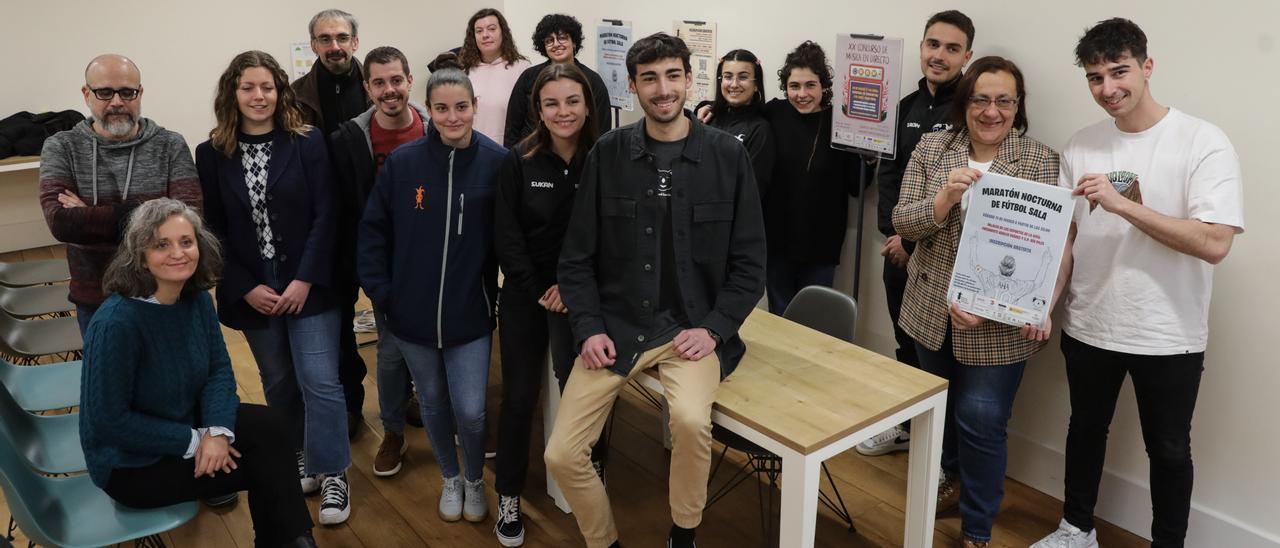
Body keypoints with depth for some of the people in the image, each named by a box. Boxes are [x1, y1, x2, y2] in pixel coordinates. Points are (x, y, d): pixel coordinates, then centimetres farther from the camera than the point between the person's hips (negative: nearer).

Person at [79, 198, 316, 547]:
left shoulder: (197, 299, -6)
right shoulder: (116, 322, -27)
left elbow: (219, 369, -2)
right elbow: (110, 420, -23)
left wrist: (218, 431, -20)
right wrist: (194, 442, -20)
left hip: (187, 422, 6)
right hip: (130, 464, -6)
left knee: (271, 427, -15)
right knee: (265, 463, -14)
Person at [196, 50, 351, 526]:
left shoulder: (308, 143, -4)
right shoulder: (212, 154, 1)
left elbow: (325, 215, -8)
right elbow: (212, 230, 0)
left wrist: (305, 280, -15)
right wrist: (247, 288, -8)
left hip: (308, 286, -2)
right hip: (252, 292, 3)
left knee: (319, 380, -5)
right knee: (279, 383, 15)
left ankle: (332, 474, 9)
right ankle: (300, 460, 32)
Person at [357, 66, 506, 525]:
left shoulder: (496, 162, -9)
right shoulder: (402, 161, -7)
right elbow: (373, 230, 0)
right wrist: (379, 292, -4)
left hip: (470, 313, -1)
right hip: (412, 312, 2)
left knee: (470, 410, -1)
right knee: (433, 401, 18)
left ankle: (475, 480, 30)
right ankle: (450, 478, 42)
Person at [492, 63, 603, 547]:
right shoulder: (519, 161, -4)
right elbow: (505, 235, -4)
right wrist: (539, 291, -10)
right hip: (525, 294, 1)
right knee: (519, 396, 7)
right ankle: (508, 497, 24)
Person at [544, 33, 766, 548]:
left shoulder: (727, 155, -2)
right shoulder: (607, 153, 0)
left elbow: (749, 260, 2)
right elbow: (577, 257, 4)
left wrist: (713, 328, -9)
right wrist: (589, 329, -7)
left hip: (692, 327, -1)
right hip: (615, 326, 2)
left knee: (691, 420, -30)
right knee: (561, 454, -8)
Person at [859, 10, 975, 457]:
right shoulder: (906, 107, 10)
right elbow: (888, 174, 10)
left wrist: (914, 242, -14)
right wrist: (892, 233, -5)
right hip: (899, 252, 6)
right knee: (906, 344, 18)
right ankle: (907, 425, 35)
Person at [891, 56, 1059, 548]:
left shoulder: (1042, 161, -7)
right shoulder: (931, 148, 0)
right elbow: (902, 223, -4)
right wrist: (945, 199, -24)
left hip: (999, 323, -3)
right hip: (932, 311, 3)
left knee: (982, 421, 0)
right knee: (939, 407, 20)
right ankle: (955, 479, 49)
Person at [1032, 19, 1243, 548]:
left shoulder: (1204, 141, -12)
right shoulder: (1081, 145, 1)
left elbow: (1214, 244, -22)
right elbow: (1065, 235, 5)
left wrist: (1121, 204, -27)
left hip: (1168, 336, -4)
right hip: (1088, 326, 4)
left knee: (1168, 450, 12)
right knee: (1086, 430, 20)